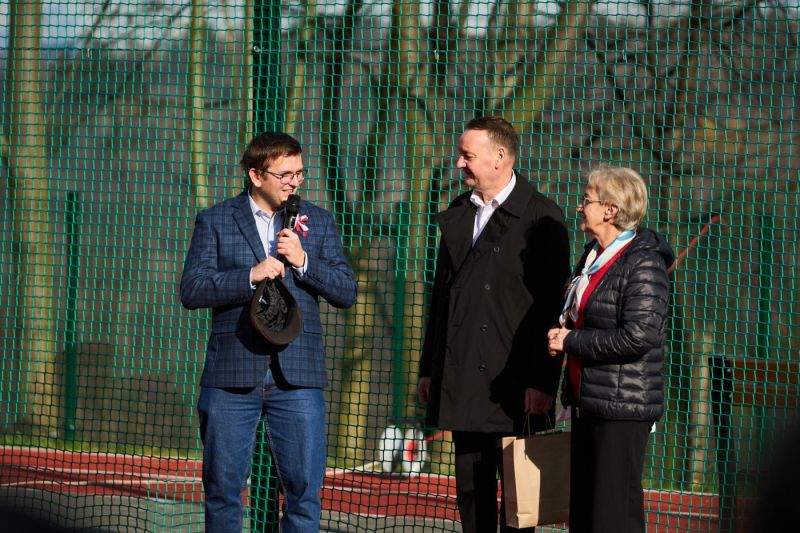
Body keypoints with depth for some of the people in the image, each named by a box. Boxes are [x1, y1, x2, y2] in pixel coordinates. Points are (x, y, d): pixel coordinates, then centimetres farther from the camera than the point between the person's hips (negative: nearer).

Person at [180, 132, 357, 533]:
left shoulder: (318, 222, 10)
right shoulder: (215, 221, 4)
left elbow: (346, 293, 6)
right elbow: (191, 290, -5)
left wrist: (303, 261, -10)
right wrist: (250, 276, -16)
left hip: (297, 378, 1)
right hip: (232, 378, -1)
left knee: (304, 492, -2)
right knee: (222, 491, 5)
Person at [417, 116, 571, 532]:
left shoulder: (541, 218, -6)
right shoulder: (455, 216, 14)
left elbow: (552, 306, -9)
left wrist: (542, 381, -15)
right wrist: (429, 368, 13)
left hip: (515, 383, -6)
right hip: (462, 381, 6)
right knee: (470, 486, 8)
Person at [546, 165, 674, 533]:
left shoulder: (644, 264, -15)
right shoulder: (593, 255, 13)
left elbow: (638, 336, -24)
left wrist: (570, 342, -15)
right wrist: (560, 335, 4)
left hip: (622, 408, -10)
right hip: (587, 399, 10)